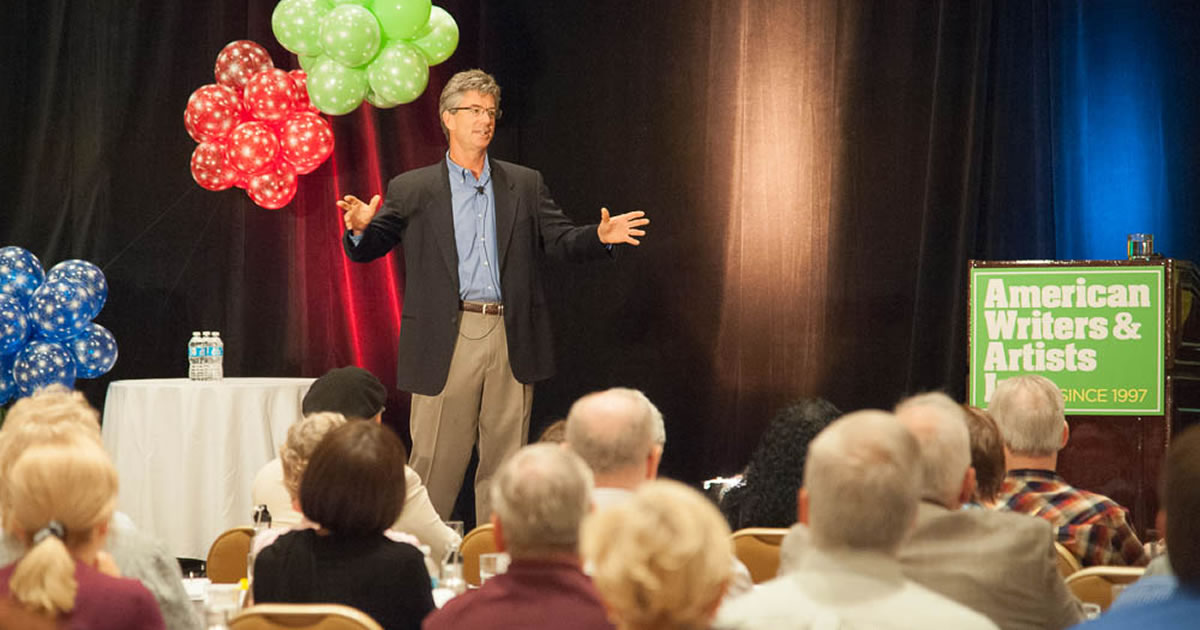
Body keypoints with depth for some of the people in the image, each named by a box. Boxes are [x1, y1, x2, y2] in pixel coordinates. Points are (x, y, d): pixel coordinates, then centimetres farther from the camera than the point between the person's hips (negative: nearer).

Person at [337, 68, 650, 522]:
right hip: (447, 340, -2)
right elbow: (366, 250, 5)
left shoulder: (525, 186, 14)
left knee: (504, 460, 6)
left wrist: (599, 237, -12)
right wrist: (361, 228, -19)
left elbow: (560, 240, 9)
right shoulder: (411, 190, 7)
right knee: (435, 459, -1)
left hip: (511, 342, 2)